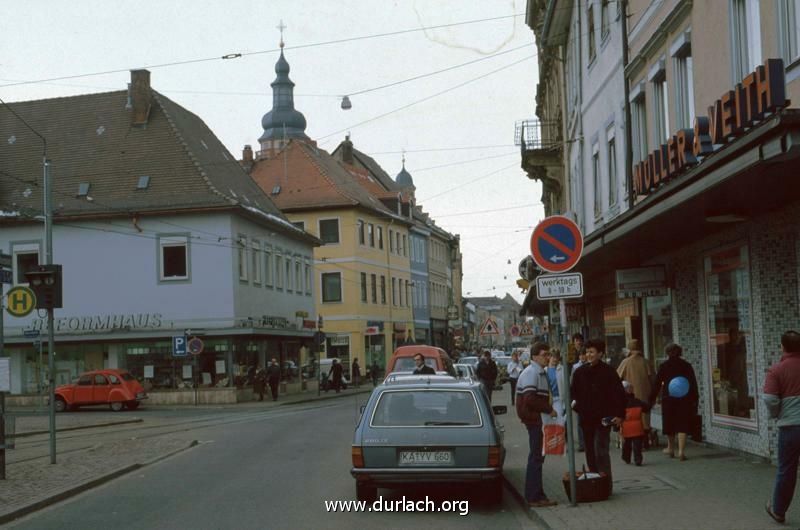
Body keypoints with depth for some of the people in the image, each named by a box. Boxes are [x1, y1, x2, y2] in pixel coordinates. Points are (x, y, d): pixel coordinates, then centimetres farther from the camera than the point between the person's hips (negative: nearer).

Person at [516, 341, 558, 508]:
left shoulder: (540, 373, 18)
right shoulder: (531, 373, -15)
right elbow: (530, 399, -24)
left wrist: (549, 409, 13)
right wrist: (549, 410, -17)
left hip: (538, 420, 10)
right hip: (534, 419, -10)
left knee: (537, 457, 13)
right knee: (536, 458, -7)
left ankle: (537, 495, 19)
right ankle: (534, 497, -3)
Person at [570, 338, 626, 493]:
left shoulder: (608, 372, -6)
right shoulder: (580, 372, 8)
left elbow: (619, 393, -6)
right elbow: (573, 391, 20)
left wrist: (619, 414, -11)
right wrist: (575, 404, 4)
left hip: (603, 419, -5)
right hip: (586, 418, 5)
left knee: (600, 450, -11)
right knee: (590, 452, 9)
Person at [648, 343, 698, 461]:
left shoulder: (664, 366, -4)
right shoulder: (686, 366, 1)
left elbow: (657, 384, -4)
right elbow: (693, 384, 2)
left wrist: (651, 399, 1)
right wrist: (694, 401, 8)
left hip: (668, 399, -1)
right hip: (684, 400, 1)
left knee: (669, 424, 14)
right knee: (682, 425, 1)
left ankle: (671, 448, 28)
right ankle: (681, 450, -8)